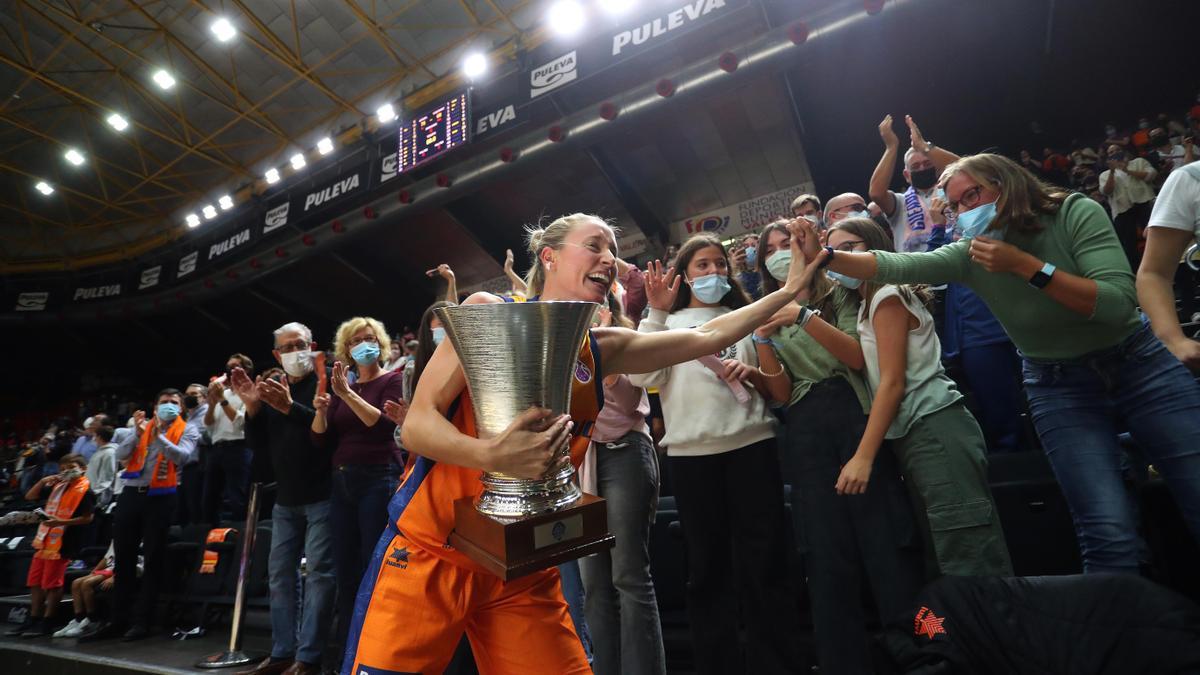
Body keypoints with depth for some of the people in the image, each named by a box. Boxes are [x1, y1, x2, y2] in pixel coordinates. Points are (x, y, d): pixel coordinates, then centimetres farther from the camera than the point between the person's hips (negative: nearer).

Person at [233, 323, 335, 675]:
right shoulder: (272, 388, 14)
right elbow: (259, 445, 10)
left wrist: (291, 407, -29)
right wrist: (252, 408, -3)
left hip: (322, 496, -7)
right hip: (286, 499, 7)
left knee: (318, 573, -4)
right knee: (280, 574, 11)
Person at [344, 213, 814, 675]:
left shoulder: (601, 349, 4)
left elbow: (707, 337, 10)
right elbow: (416, 424, -14)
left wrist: (789, 290, 13)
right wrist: (494, 455, -32)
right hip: (431, 552, -3)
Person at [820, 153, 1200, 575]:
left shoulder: (1076, 213, -13)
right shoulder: (970, 254, -8)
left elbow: (1118, 304, -22)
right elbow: (894, 266, -22)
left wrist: (1025, 264, -29)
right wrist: (826, 256, -36)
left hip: (1139, 363, 0)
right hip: (1059, 386, 0)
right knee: (1109, 534, -9)